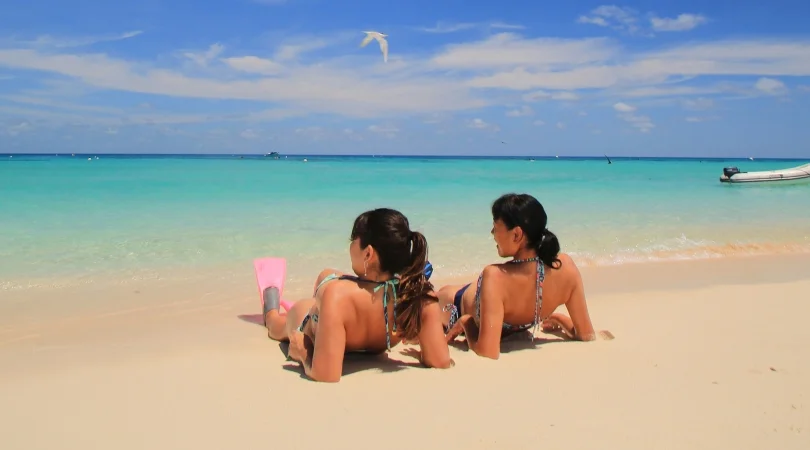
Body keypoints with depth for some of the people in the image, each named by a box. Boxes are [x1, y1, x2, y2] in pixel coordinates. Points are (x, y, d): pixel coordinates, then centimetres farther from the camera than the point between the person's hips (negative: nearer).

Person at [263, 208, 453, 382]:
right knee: (327, 276, 30)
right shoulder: (422, 293, -35)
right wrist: (421, 350, -8)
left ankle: (271, 314, 71)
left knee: (292, 313, 33)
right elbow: (441, 362, -30)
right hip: (372, 352, 4)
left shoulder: (337, 295, -47)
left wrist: (303, 354, -27)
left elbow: (325, 376, -47)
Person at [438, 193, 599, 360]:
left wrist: (465, 323, -28)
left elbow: (488, 353, -48)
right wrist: (559, 318, 2)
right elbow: (587, 335, -19)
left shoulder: (496, 277, -46)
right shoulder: (566, 266, -31)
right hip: (511, 329, 5)